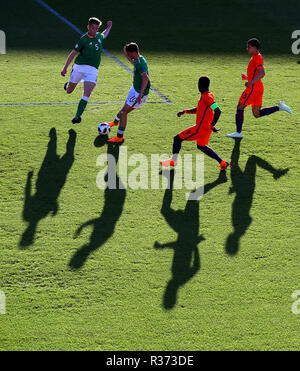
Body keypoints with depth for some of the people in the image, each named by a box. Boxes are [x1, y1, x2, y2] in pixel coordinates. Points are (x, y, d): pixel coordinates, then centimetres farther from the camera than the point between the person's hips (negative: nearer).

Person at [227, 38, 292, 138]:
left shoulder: (257, 57, -12)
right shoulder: (255, 57, 19)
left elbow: (262, 73, -24)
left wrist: (251, 82, -28)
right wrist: (247, 77, 15)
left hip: (254, 87, -10)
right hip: (258, 88, 10)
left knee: (240, 107, -2)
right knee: (257, 114, 7)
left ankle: (238, 132, 2)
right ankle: (279, 107, 1)